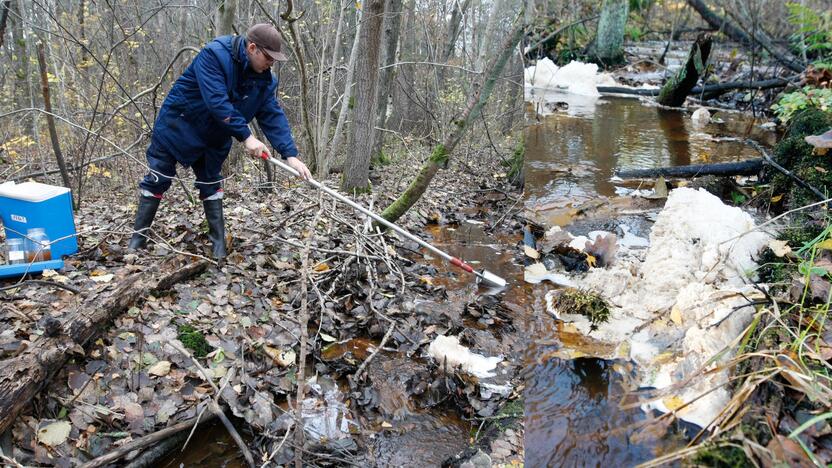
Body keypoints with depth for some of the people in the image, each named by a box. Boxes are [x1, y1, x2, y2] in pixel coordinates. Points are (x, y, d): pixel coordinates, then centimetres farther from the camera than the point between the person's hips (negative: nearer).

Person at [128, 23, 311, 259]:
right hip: (177, 124, -4)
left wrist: (290, 154, -24)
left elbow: (273, 116, -13)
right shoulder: (214, 55, -28)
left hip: (212, 138, 4)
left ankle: (219, 242, 13)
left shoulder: (264, 80, -10)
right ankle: (138, 238, 13)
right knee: (157, 180, 2)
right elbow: (217, 102, -35)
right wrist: (246, 136, -35)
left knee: (211, 184, 6)